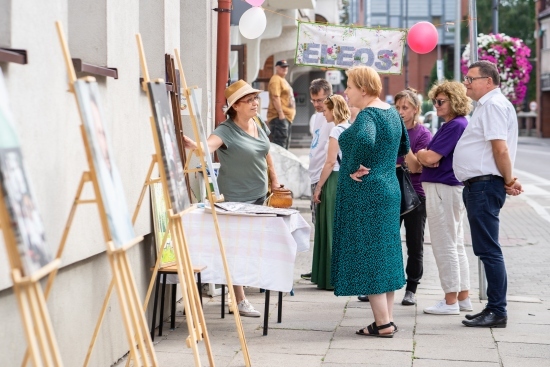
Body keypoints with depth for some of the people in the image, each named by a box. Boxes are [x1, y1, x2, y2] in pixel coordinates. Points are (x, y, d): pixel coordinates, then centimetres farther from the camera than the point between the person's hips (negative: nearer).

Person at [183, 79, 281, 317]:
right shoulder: (227, 131, -18)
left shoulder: (260, 125, 4)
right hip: (237, 198, -7)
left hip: (259, 194, 7)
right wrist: (193, 145, -59)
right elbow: (208, 146, -38)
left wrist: (274, 183, 21)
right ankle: (240, 301, 3)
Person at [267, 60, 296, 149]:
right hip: (279, 117, -11)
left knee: (286, 144, 15)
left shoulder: (283, 80, 22)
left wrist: (291, 113, 25)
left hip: (287, 117, 11)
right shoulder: (276, 80, -12)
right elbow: (275, 97, -21)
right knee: (279, 145, -16)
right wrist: (281, 114, -25)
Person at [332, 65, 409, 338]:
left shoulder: (367, 114, -16)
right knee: (383, 254, 13)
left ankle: (383, 323, -3)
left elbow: (364, 139, -38)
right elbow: (403, 148, 27)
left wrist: (356, 168, -24)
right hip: (389, 190, 9)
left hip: (364, 194, -9)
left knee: (366, 256, -4)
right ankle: (387, 318, 18)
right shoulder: (392, 113, 12)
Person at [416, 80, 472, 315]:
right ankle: (463, 297, 21)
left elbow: (431, 158, -22)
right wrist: (426, 156, -10)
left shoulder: (455, 126, -16)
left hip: (443, 189, -11)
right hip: (450, 188, 11)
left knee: (445, 246, -5)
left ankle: (450, 302, 1)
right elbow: (430, 158, 12)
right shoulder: (453, 125, 16)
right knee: (456, 245, 14)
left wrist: (421, 154, -2)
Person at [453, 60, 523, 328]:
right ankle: (493, 308, 19)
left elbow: (501, 149, -21)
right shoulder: (487, 105, 20)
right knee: (486, 250, 13)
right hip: (477, 185, 11)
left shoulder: (493, 105, -13)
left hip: (484, 185, -11)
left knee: (488, 250, -7)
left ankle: (497, 312, -3)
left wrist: (509, 181, -11)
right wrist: (508, 181, 10)